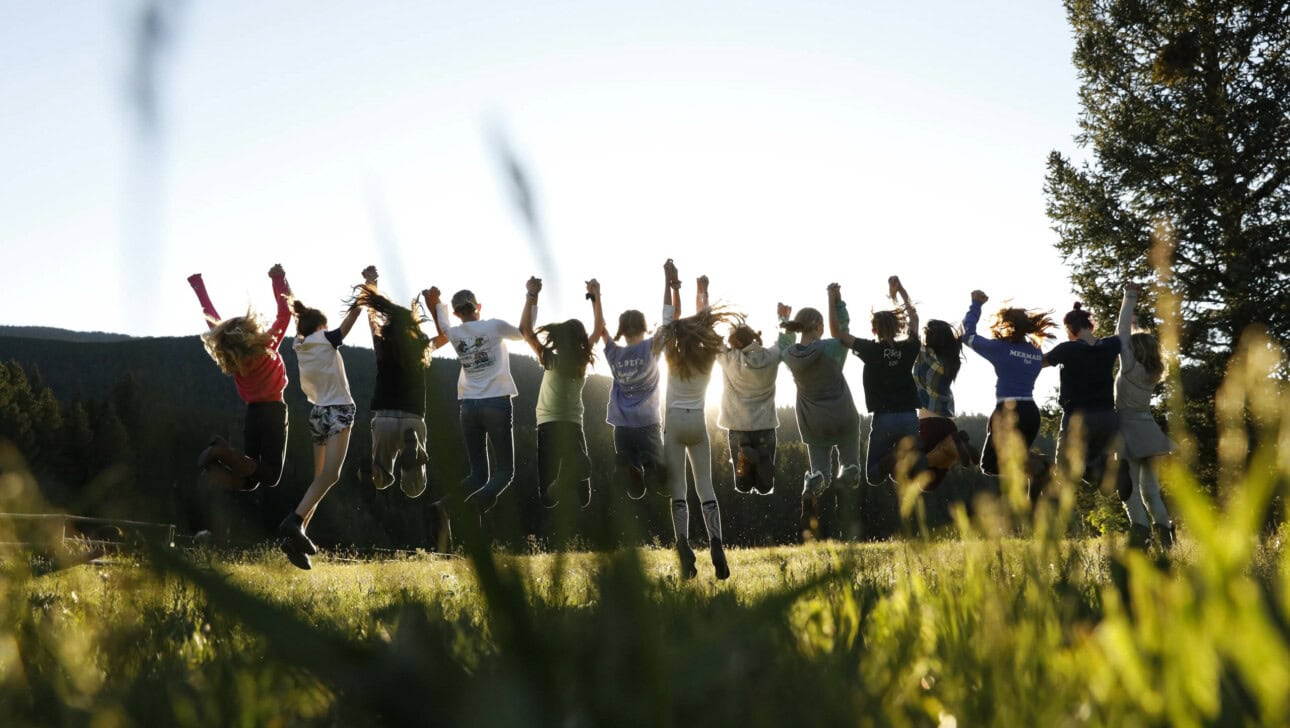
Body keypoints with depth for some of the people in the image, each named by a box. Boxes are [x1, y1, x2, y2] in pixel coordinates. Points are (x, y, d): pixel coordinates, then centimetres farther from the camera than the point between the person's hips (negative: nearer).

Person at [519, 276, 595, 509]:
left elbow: (525, 329, -11)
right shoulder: (583, 361, 0)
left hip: (549, 425, -3)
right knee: (578, 476, 6)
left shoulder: (551, 361, -9)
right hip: (574, 425, 3)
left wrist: (532, 296, -11)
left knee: (548, 481, -4)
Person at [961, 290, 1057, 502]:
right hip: (1031, 412, 6)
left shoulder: (1001, 348, -8)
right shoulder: (1037, 352, 8)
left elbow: (968, 334, 0)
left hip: (1008, 412, -6)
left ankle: (1034, 465, -22)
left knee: (989, 465, 3)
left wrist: (976, 304, 9)